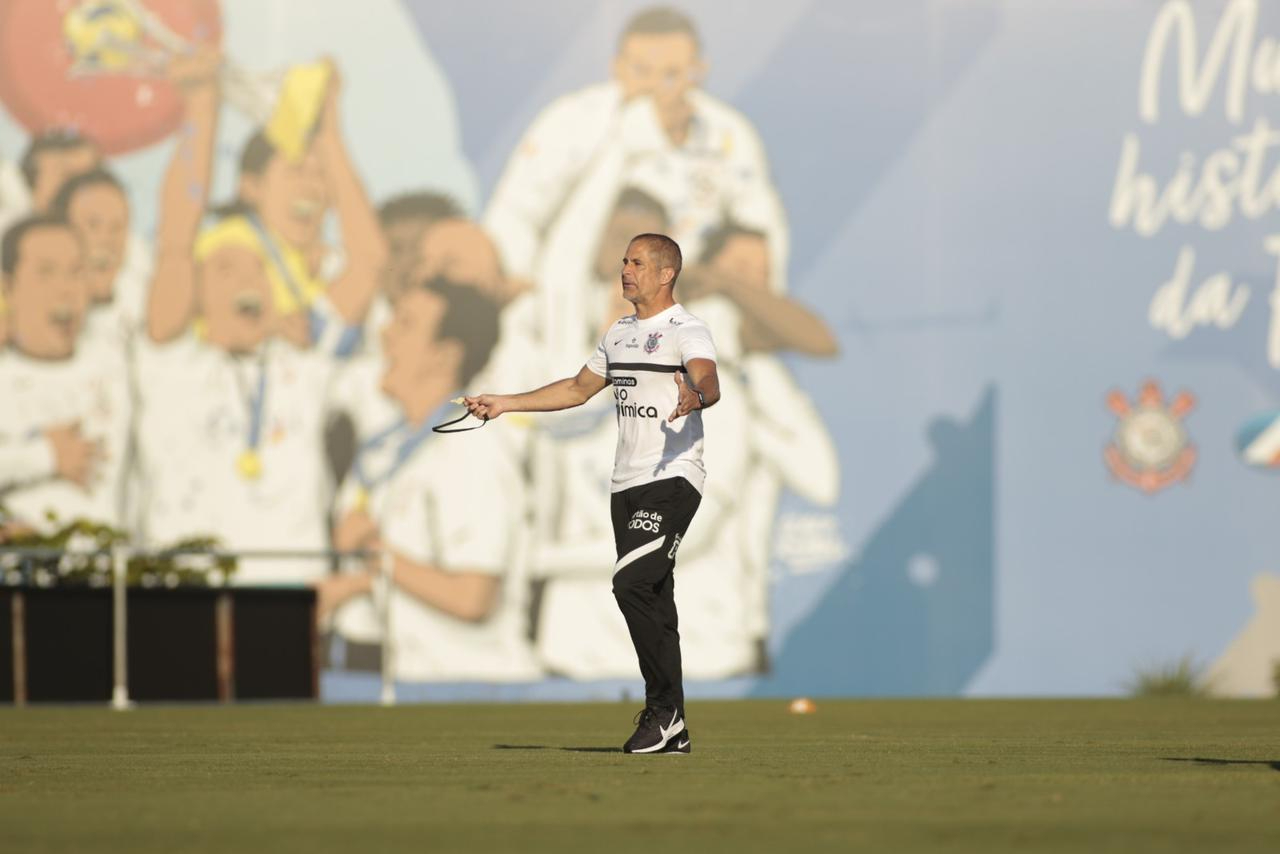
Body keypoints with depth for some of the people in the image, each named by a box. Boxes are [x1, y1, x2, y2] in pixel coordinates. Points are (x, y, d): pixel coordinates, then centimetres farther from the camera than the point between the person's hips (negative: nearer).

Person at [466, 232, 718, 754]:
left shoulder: (687, 331, -8)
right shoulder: (619, 333, 18)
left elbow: (709, 384, -27)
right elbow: (579, 388, 31)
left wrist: (694, 395, -51)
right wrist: (504, 404, 28)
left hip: (672, 479, -8)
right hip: (627, 484, 8)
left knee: (632, 583, -22)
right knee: (653, 605, 6)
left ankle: (665, 707, -15)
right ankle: (671, 729, 8)